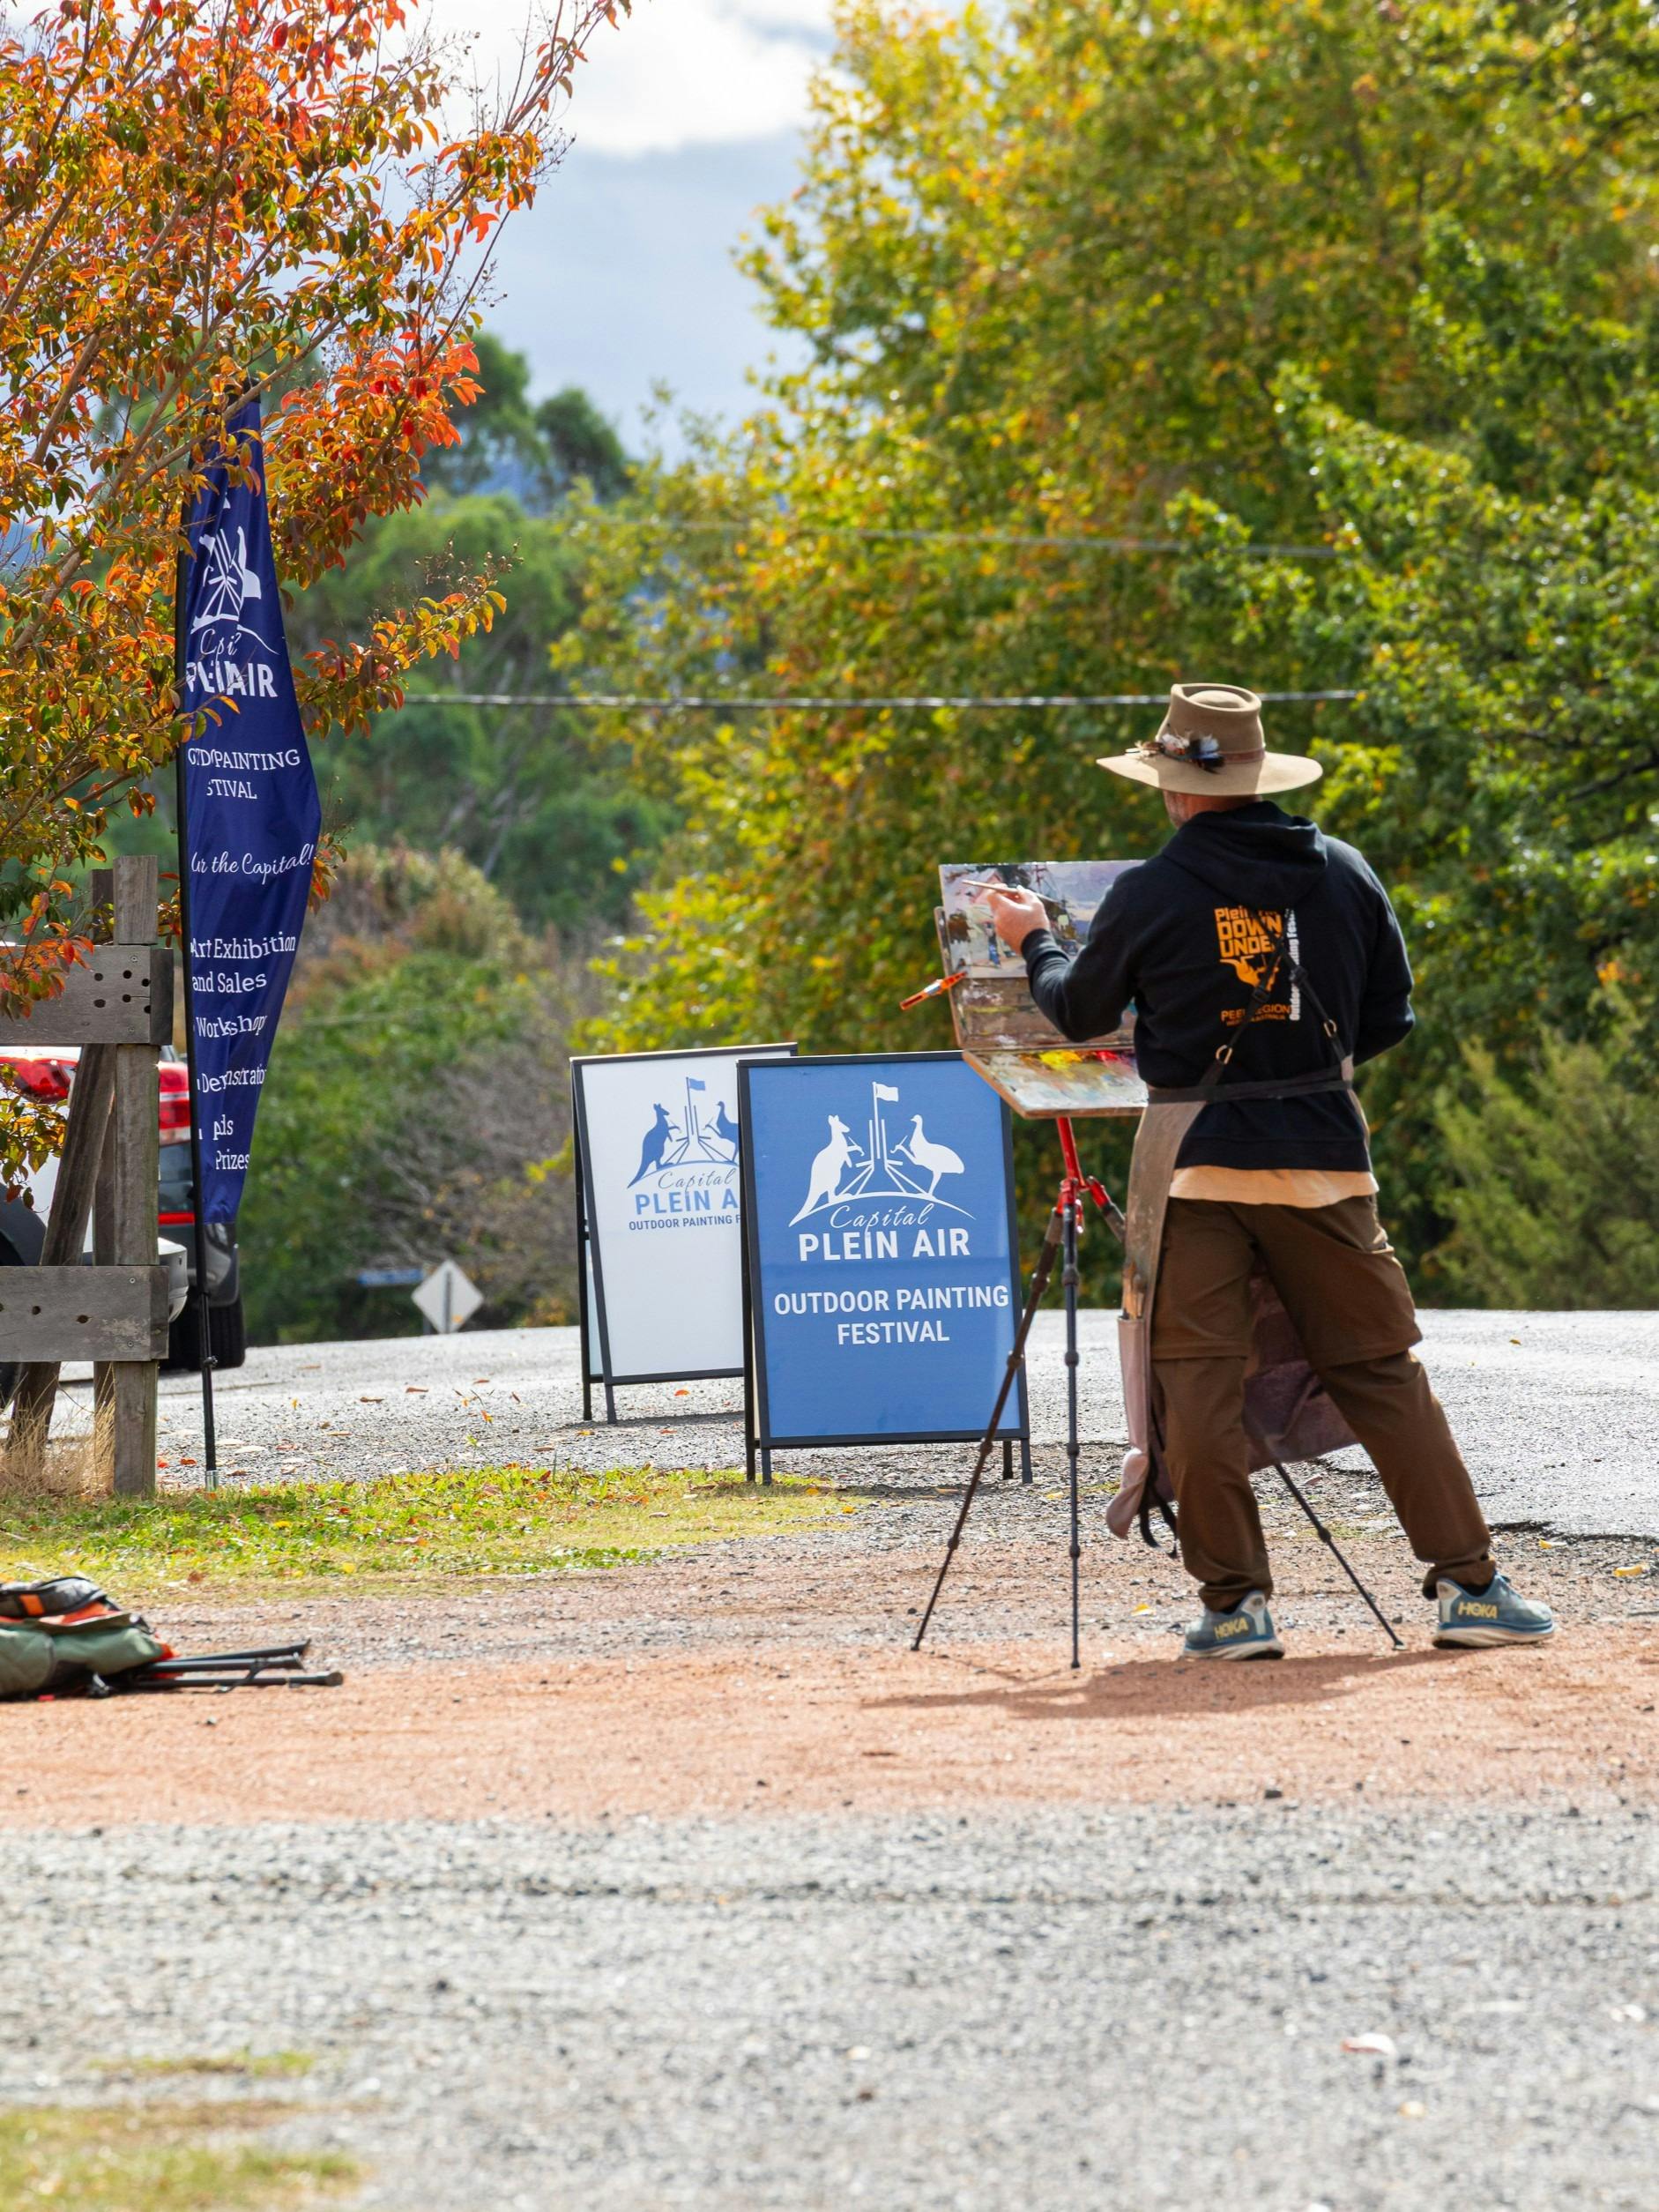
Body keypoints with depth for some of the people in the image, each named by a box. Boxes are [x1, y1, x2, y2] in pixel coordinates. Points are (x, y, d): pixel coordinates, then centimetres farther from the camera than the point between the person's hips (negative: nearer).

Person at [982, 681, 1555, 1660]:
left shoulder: (1150, 893, -5)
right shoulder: (1343, 872, 3)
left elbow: (1080, 1012, 10)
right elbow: (1390, 1017, 10)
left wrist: (1036, 940, 29)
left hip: (1197, 1156, -2)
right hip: (1323, 1152, 2)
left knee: (1198, 1385, 4)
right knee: (1381, 1369, 7)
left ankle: (1236, 1604, 1)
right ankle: (1470, 1583, 4)